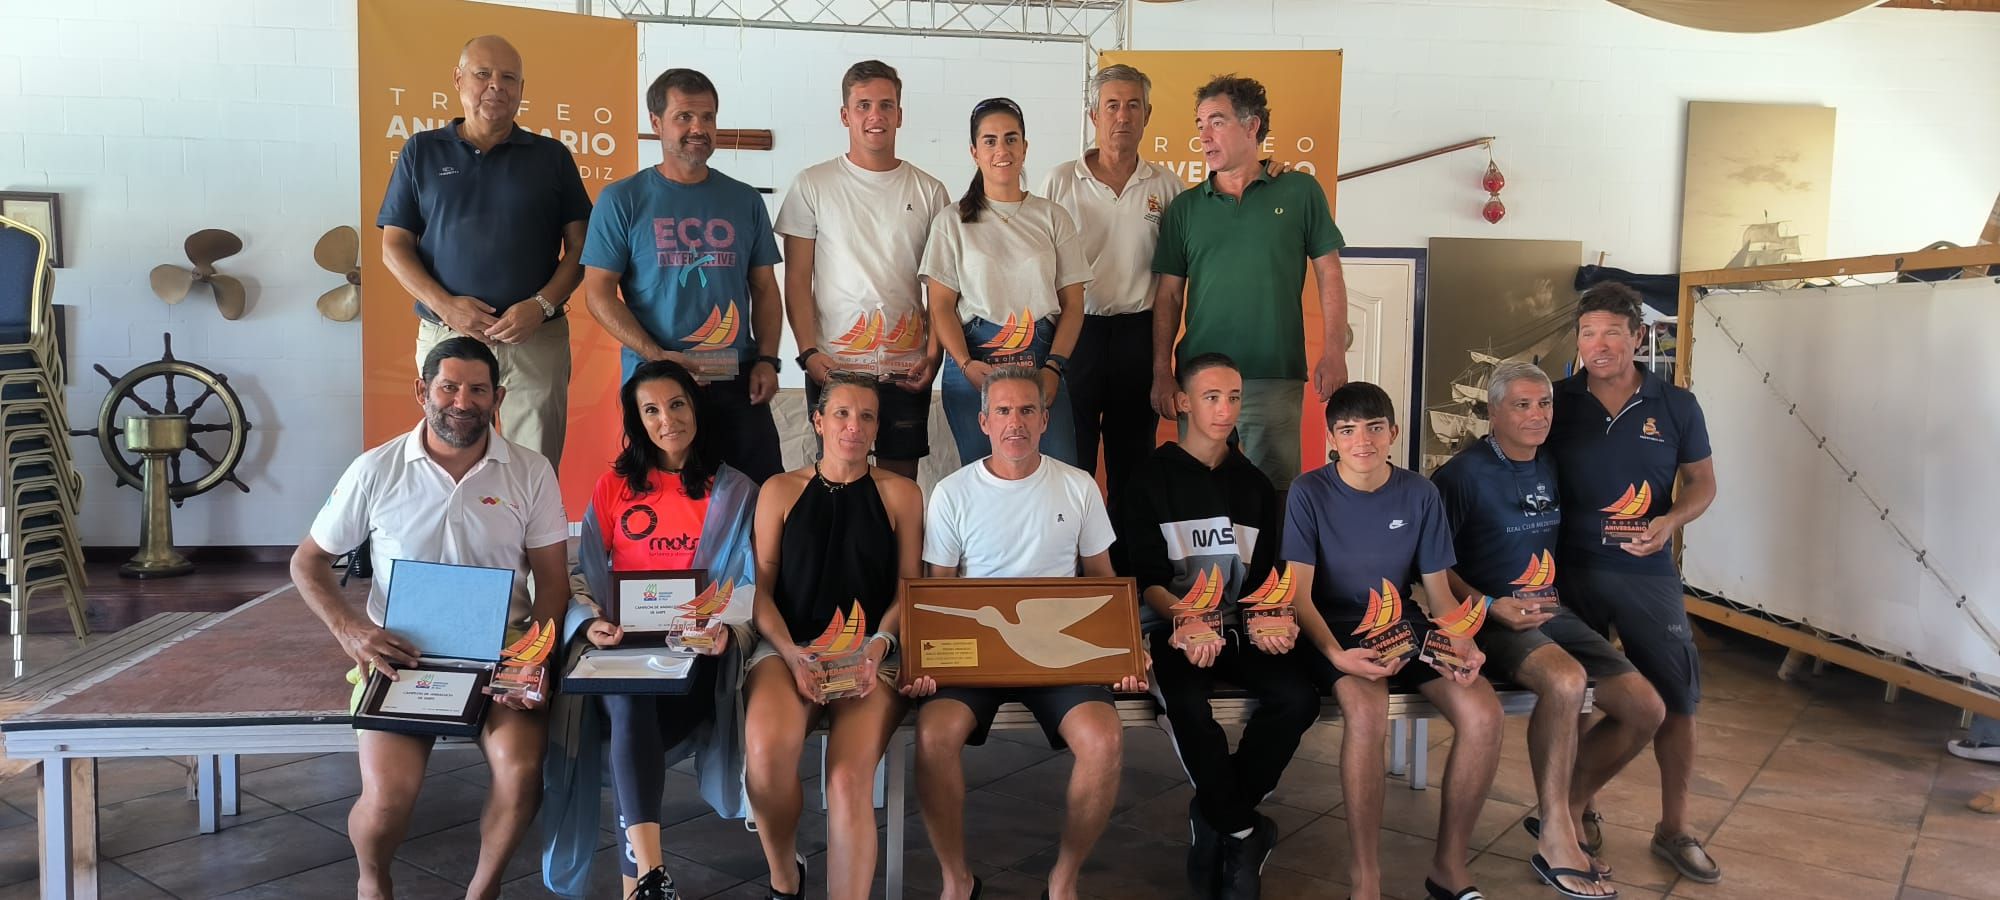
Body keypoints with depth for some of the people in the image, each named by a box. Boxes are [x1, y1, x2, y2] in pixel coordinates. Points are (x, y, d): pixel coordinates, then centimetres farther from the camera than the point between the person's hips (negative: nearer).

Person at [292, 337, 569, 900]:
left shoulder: (531, 473, 1)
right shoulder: (376, 471, 0)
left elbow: (551, 580, 3)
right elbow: (308, 562, 8)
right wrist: (349, 629, -11)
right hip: (401, 654, 0)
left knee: (521, 771, -27)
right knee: (389, 796, -22)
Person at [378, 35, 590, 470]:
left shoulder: (552, 156, 9)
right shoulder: (421, 151, 10)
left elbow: (579, 247, 6)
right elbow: (394, 247, 7)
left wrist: (542, 305, -11)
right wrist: (446, 305, -9)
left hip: (536, 340, 0)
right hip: (446, 334, 1)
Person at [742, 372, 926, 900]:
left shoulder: (899, 494, 12)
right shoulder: (780, 491, 13)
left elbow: (911, 588, 7)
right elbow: (760, 587, 7)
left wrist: (877, 646, -12)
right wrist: (793, 655, -10)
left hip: (871, 655, 0)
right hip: (787, 644, 0)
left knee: (850, 780, -29)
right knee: (768, 750, -32)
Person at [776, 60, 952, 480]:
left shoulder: (929, 191, 7)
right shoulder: (813, 185, 2)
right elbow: (797, 279, 1)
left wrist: (933, 354, -3)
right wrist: (809, 352, -9)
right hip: (832, 364, -1)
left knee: (901, 478, 7)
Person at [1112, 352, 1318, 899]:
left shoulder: (1255, 486, 16)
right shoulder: (1151, 480, 3)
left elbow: (1262, 578, 11)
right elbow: (1147, 579, -6)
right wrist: (1187, 623, -25)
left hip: (1237, 628, 4)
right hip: (1171, 627, -4)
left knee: (1297, 697, -25)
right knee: (1187, 702, -35)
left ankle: (1216, 817, -7)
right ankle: (1243, 833, -12)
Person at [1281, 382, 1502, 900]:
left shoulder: (1420, 495, 3)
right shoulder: (1309, 493, -7)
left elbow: (1438, 590, 8)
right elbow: (1299, 593, -12)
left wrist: (1461, 643, -13)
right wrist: (1336, 654, -29)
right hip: (1334, 629, -4)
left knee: (1483, 715, -22)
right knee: (1367, 712, -36)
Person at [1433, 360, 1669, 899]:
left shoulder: (1553, 470, 12)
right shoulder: (1462, 475, -9)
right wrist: (1490, 606, -20)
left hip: (1553, 613, 8)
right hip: (1493, 620, -7)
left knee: (1645, 709, -5)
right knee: (1566, 678, -36)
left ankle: (1566, 810, 13)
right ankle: (1556, 837, -22)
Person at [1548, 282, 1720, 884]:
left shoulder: (1676, 406, 1)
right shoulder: (1556, 403, -2)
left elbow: (1702, 481, 8)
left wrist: (1670, 520, -12)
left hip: (1648, 572, 1)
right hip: (1571, 570, -1)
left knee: (1676, 699, 3)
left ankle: (1674, 828, 20)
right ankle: (1577, 813, 26)